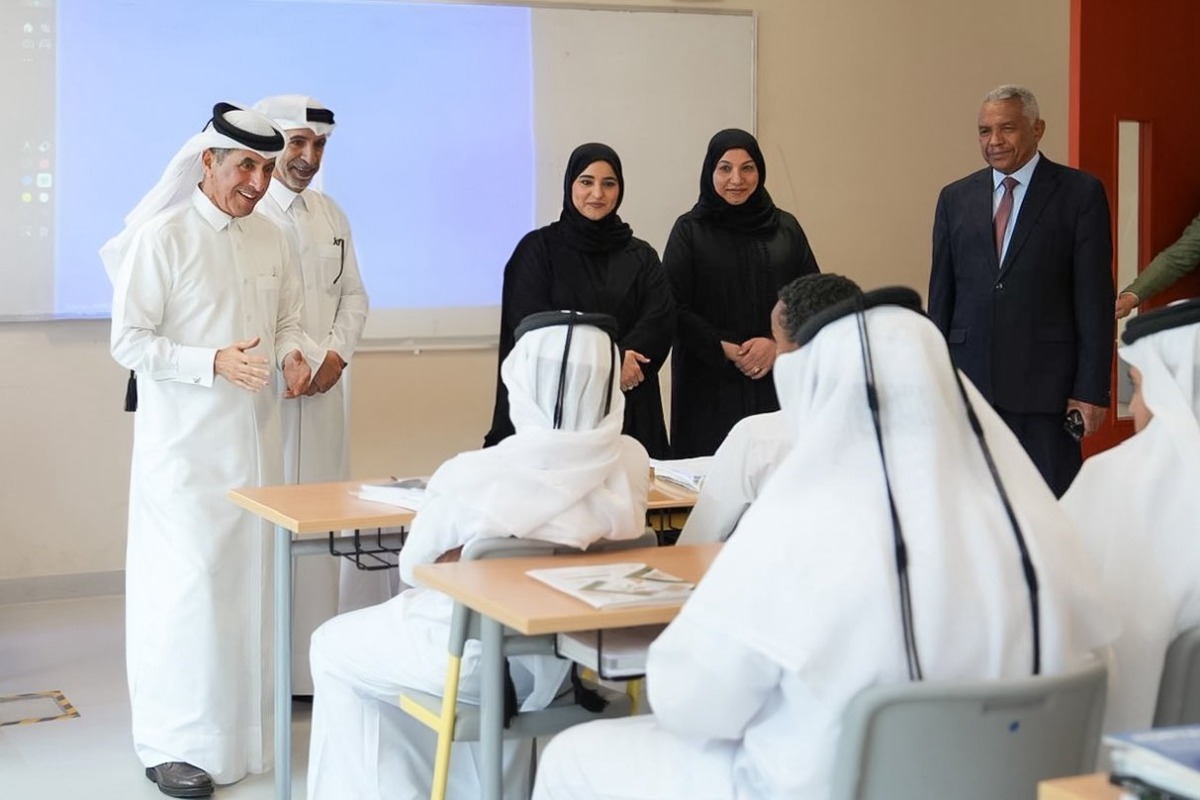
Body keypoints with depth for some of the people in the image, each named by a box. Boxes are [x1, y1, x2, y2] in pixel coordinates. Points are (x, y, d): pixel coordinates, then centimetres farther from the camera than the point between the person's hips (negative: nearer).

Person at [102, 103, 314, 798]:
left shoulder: (272, 241, 8)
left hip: (257, 439, 6)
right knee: (186, 583, -6)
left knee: (252, 579, 9)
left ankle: (246, 724, 21)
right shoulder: (161, 238, -9)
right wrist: (214, 363, -22)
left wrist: (293, 355, -3)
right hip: (185, 443, -6)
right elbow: (129, 342, -10)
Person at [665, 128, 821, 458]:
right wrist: (727, 351, -12)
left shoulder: (785, 228, 10)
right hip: (710, 385, -2)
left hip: (777, 384, 2)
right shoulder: (689, 231, 4)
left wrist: (776, 344, -10)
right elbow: (675, 308, -2)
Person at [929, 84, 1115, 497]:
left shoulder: (1079, 193, 1)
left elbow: (1095, 297, -3)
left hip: (1047, 382, -3)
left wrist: (1091, 389, -8)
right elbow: (941, 295, 13)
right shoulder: (956, 198, 12)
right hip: (970, 379, 3)